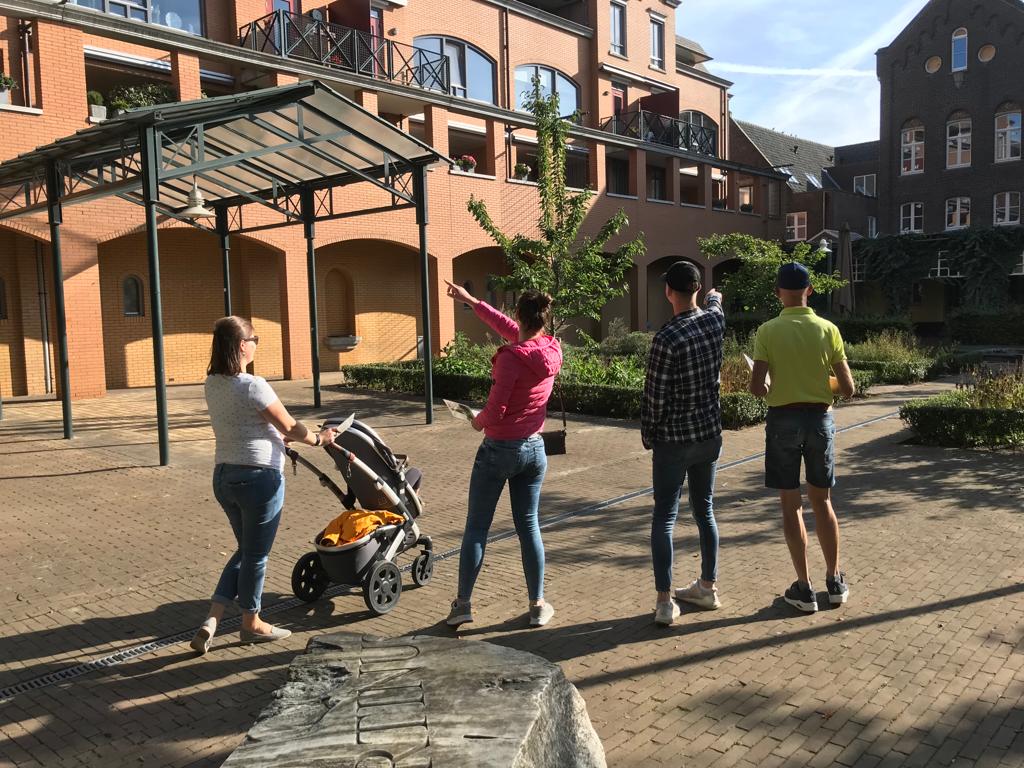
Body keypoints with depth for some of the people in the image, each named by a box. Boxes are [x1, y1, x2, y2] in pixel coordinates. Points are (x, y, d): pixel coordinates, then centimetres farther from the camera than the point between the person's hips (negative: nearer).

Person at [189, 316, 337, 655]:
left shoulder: (212, 384, 5)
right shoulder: (252, 386, -19)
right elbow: (291, 429, -12)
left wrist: (277, 436, 23)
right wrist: (319, 438, 6)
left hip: (223, 476, 8)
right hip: (258, 477, -8)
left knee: (245, 550, 22)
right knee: (256, 554, 10)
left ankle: (211, 620, 16)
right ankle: (252, 623, 27)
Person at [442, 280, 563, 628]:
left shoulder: (511, 357, -20)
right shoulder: (553, 351, 0)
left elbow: (495, 410, -21)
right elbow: (509, 329, 12)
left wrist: (478, 420, 1)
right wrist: (471, 301, 18)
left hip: (499, 449, -6)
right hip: (534, 449, 6)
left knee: (476, 527, 6)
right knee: (528, 526, 14)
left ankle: (463, 603, 11)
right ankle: (538, 606, 18)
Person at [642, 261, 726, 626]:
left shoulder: (666, 338, -20)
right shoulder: (715, 321, -1)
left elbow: (654, 396, -16)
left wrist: (648, 436, 0)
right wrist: (715, 297, 49)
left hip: (673, 440, -6)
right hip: (710, 435, 6)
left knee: (664, 518, 1)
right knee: (704, 510, 18)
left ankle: (665, 602, 0)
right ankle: (708, 587, 29)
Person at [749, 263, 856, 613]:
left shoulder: (768, 331, -9)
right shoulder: (828, 329, -3)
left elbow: (756, 387, -14)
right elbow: (848, 388, -2)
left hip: (783, 420, -2)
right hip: (820, 418, 2)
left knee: (791, 505, 6)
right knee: (822, 501, 16)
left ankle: (804, 588, 11)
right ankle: (835, 582, 24)